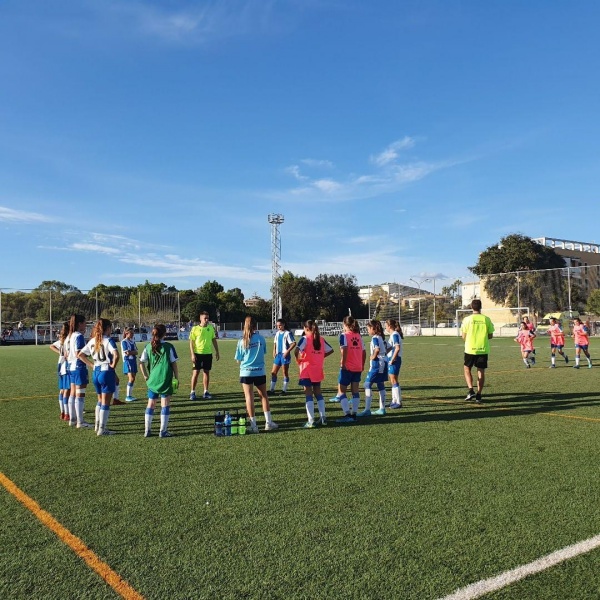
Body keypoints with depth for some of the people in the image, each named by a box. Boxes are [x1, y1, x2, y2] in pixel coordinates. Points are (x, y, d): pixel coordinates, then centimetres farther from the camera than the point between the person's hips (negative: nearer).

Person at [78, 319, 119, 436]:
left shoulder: (93, 341, 8)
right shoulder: (108, 340, -13)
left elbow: (80, 355, 10)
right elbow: (116, 355, -29)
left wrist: (92, 365, 10)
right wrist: (113, 365, -12)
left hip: (96, 372, 7)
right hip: (107, 372, -7)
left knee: (100, 400, 22)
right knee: (106, 402, 2)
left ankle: (97, 425, 28)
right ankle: (102, 429, 6)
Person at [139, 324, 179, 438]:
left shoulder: (148, 347, 4)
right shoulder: (168, 347, -7)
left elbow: (141, 362, 5)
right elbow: (174, 364, -5)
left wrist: (145, 375, 15)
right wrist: (176, 378, 2)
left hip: (152, 380, 4)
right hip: (165, 380, -4)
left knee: (150, 404, 13)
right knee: (165, 405, 3)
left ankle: (147, 430, 18)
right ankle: (163, 431, 5)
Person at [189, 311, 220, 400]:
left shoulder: (211, 328, 5)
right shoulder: (195, 329, -6)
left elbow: (214, 340, 13)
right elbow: (191, 342, -5)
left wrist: (217, 351, 11)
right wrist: (192, 354, -11)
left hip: (208, 353, 3)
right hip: (198, 353, -3)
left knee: (206, 372, 8)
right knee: (195, 372, -1)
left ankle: (206, 392, 15)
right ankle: (192, 392, 7)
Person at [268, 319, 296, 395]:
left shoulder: (287, 333, -10)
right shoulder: (277, 333, 12)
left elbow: (294, 343, -15)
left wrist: (287, 351, -19)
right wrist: (274, 351, 8)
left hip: (285, 355, -7)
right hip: (278, 355, 7)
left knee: (285, 373, 1)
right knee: (273, 372, 5)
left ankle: (284, 390, 9)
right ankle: (272, 389, 11)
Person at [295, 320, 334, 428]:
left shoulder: (305, 338, -10)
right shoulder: (321, 339, 7)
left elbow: (297, 351, -25)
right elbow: (330, 350, 13)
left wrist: (298, 358, -7)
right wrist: (321, 357, 12)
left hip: (307, 371, -5)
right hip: (318, 371, 5)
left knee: (308, 395, -1)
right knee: (318, 393, 16)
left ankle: (311, 421, -3)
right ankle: (323, 418, 17)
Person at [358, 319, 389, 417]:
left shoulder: (375, 338, -14)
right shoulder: (381, 337, 13)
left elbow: (377, 349, -29)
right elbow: (386, 349, 18)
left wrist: (373, 357, -14)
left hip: (377, 364, -10)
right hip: (384, 363, 10)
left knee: (367, 384, -8)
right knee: (380, 385, 14)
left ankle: (367, 410, -11)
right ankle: (382, 409, 20)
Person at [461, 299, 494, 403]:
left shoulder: (467, 319, -6)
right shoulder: (487, 319, -2)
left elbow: (463, 336, -4)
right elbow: (490, 336, 3)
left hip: (470, 349, -1)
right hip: (483, 349, 1)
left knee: (467, 369, 14)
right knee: (481, 371, 8)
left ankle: (471, 390, -1)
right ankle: (478, 395, 8)